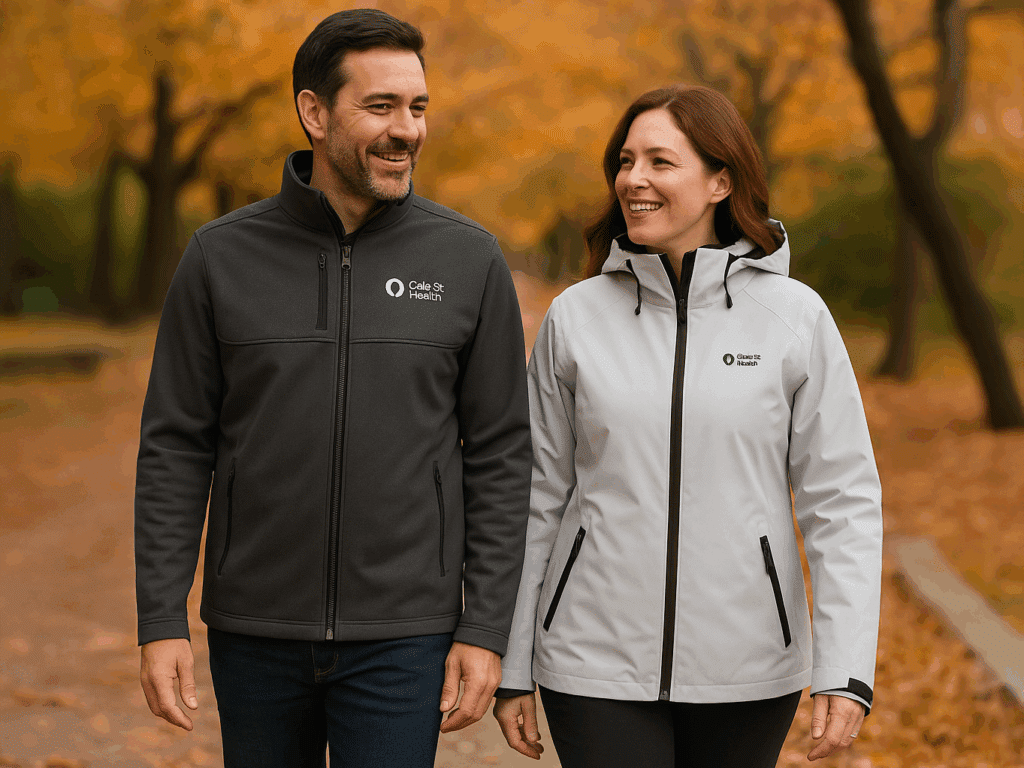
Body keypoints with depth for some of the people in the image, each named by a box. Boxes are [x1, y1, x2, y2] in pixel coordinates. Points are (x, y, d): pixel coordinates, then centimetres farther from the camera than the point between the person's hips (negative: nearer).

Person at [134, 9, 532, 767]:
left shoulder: (470, 260, -3)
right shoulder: (222, 256, -2)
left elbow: (501, 456, -1)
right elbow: (176, 448, 1)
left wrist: (487, 629, -6)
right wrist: (161, 620, -4)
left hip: (401, 639, -1)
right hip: (256, 631, 2)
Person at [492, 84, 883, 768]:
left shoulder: (796, 318, -3)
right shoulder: (576, 317, 1)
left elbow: (844, 502, -3)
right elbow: (536, 498, 6)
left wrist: (846, 672, -11)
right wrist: (512, 670, 7)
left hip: (747, 667, 0)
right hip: (598, 666, 0)